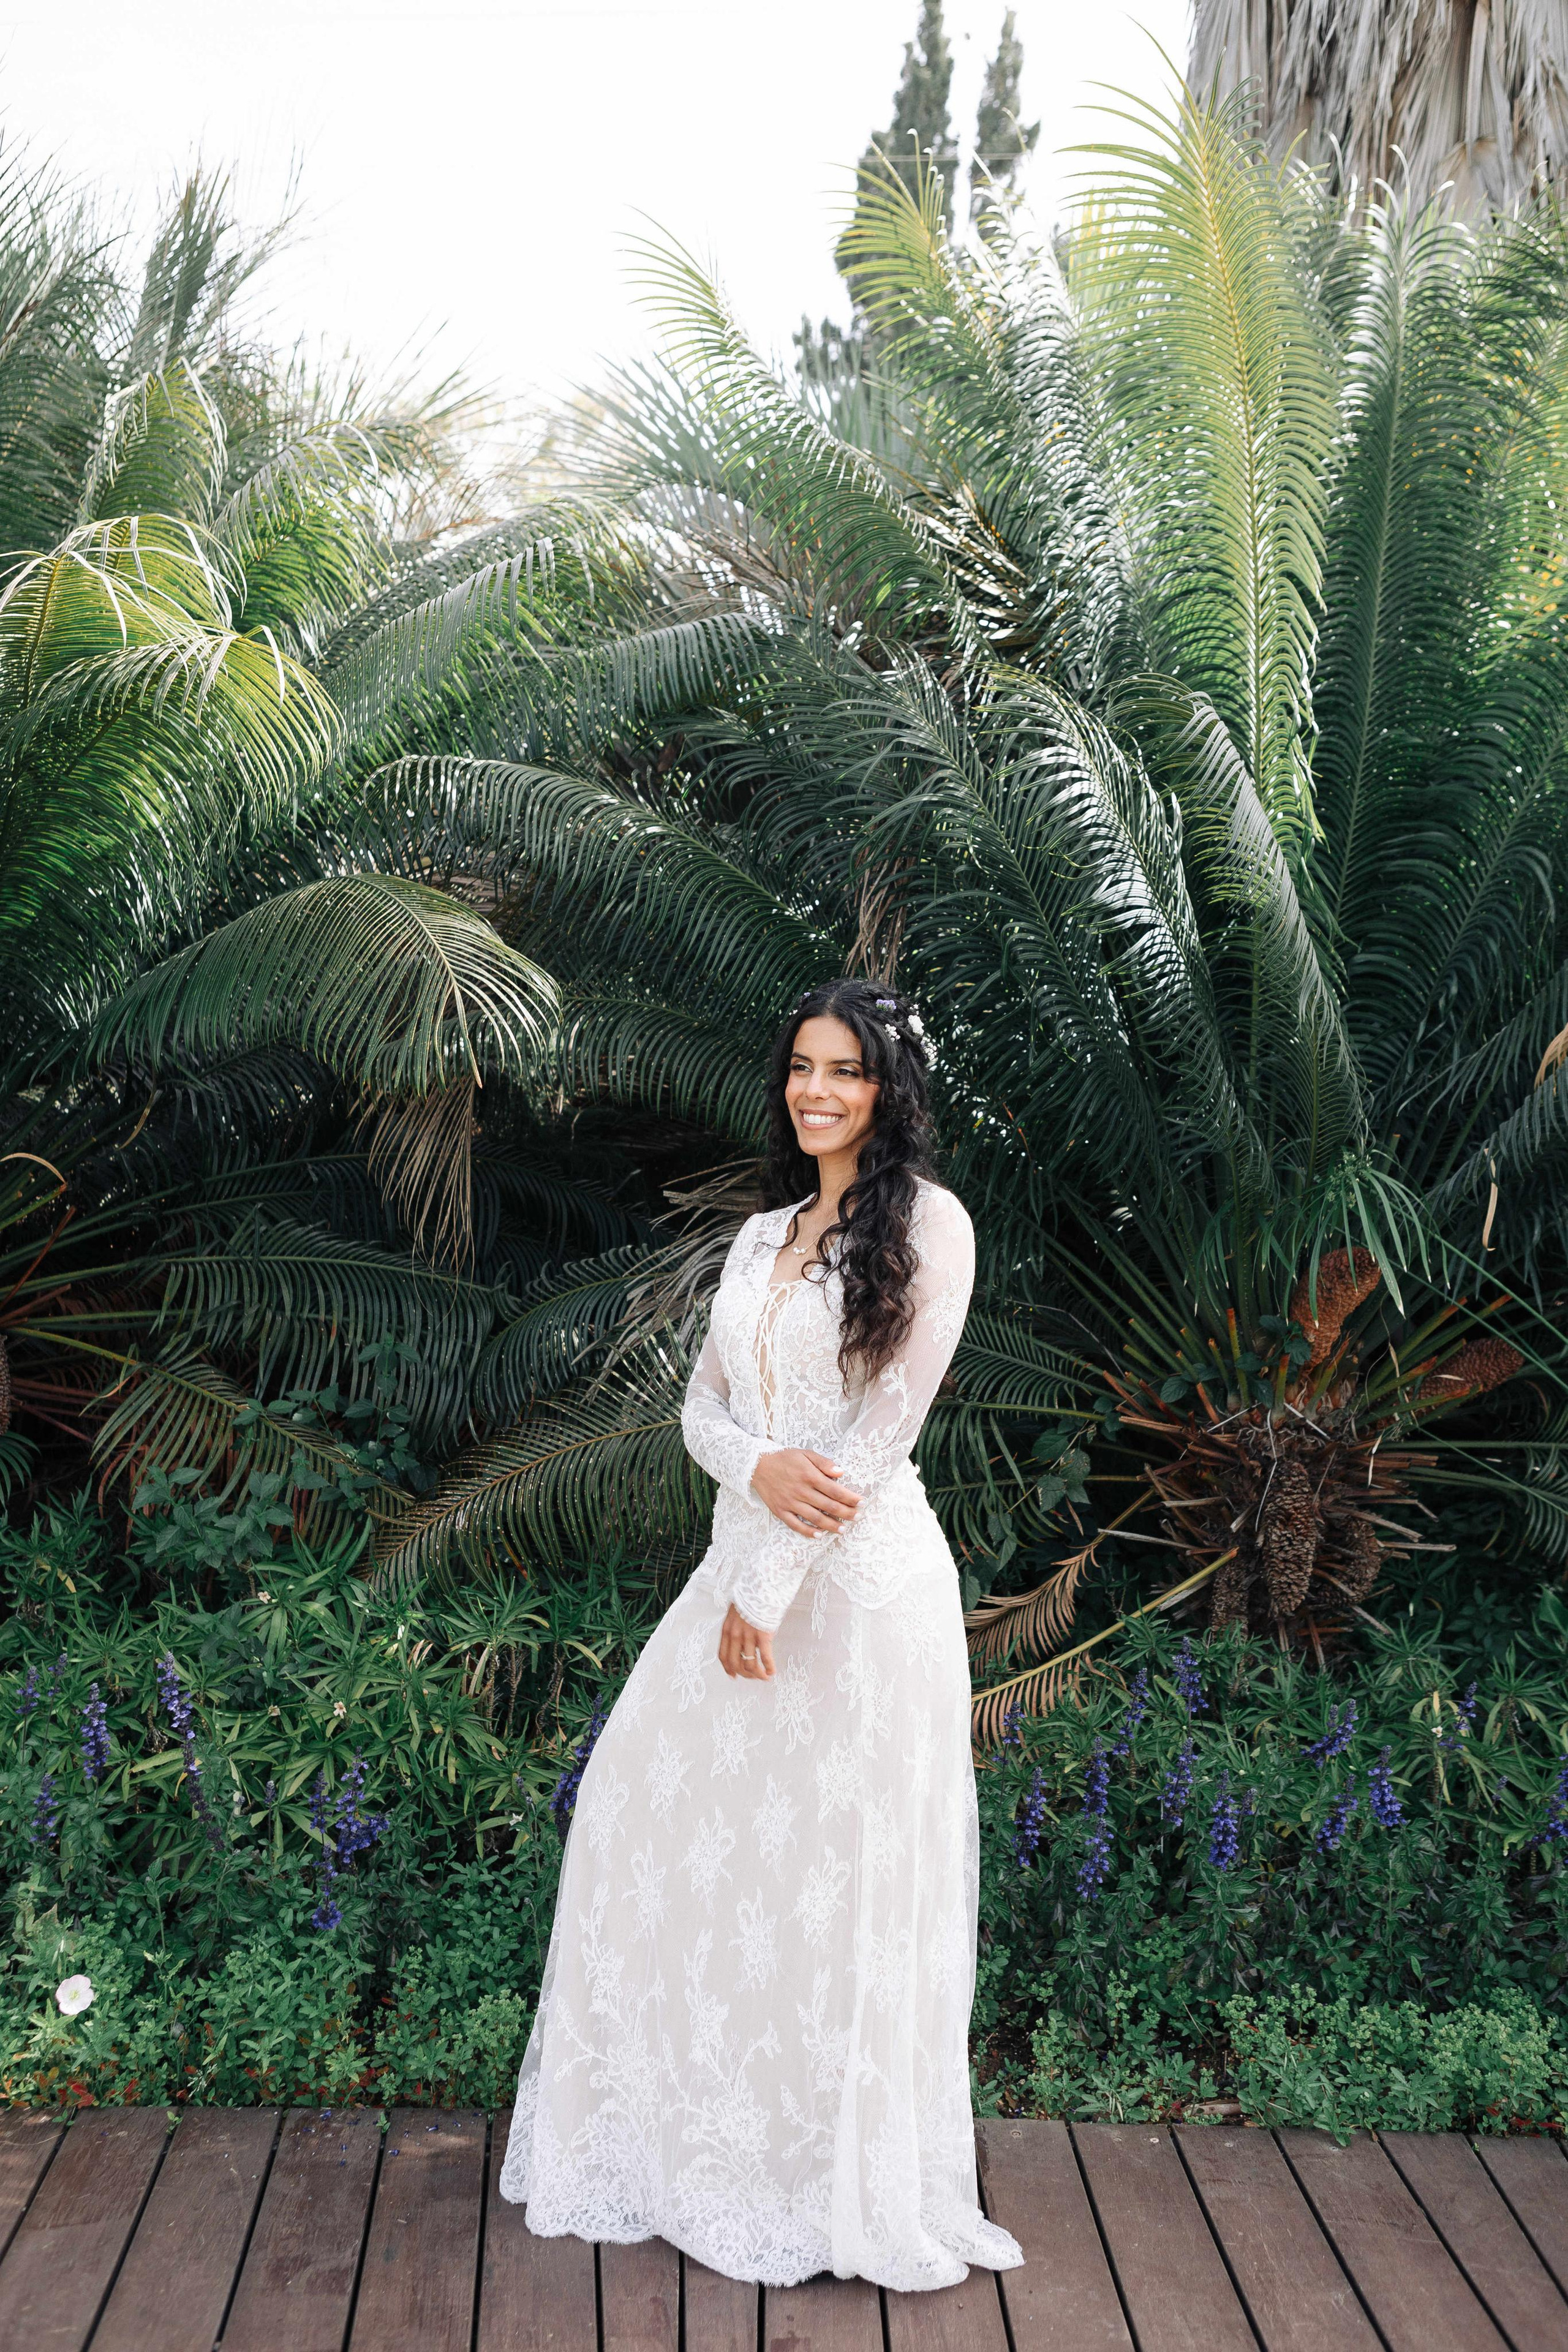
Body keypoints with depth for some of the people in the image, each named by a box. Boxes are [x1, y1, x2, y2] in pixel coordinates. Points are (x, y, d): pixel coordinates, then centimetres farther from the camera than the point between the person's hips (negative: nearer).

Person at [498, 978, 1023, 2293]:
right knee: (656, 1815, 9)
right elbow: (703, 1405, 12)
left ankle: (857, 2187, 22)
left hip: (861, 1579, -7)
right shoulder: (763, 1235, 14)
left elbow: (886, 1421, -12)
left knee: (846, 1874, 2)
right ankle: (695, 2143, 29)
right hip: (745, 1561, 7)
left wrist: (772, 1587, -12)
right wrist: (759, 1467, -12)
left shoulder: (927, 1223, -7)